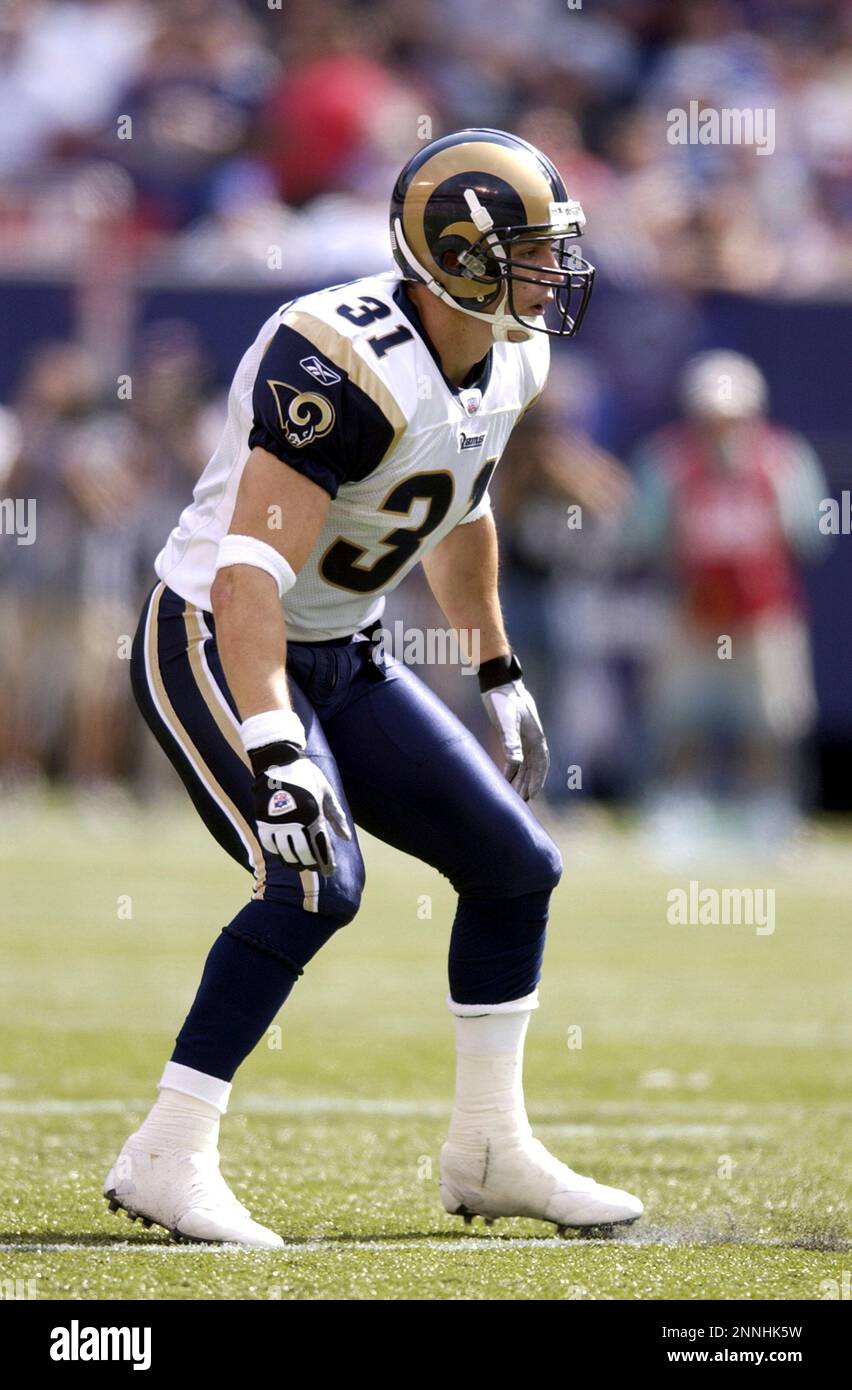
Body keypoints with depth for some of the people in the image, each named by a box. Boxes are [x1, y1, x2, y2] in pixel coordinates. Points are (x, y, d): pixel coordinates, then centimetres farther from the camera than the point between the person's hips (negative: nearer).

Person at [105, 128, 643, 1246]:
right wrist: (273, 751, -43)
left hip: (342, 656, 9)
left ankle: (492, 1152, 20)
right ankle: (168, 1160, -16)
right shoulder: (348, 370, -29)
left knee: (515, 867, 6)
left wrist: (499, 673, 27)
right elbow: (249, 572, -35)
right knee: (318, 882, -26)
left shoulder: (508, 363, -1)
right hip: (217, 647, -9)